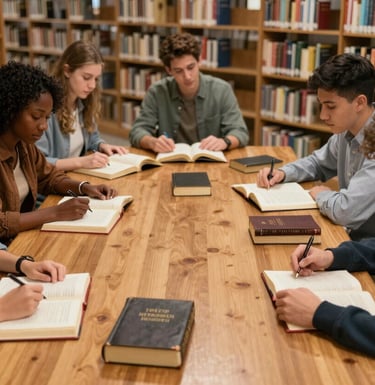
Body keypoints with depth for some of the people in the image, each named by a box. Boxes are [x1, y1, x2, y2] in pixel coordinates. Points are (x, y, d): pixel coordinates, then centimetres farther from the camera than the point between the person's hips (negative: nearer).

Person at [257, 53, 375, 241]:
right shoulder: (346, 132, 2)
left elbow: (346, 211, -33)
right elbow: (317, 163, 21)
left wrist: (322, 195, -11)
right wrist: (282, 173, 3)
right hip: (348, 235, 7)